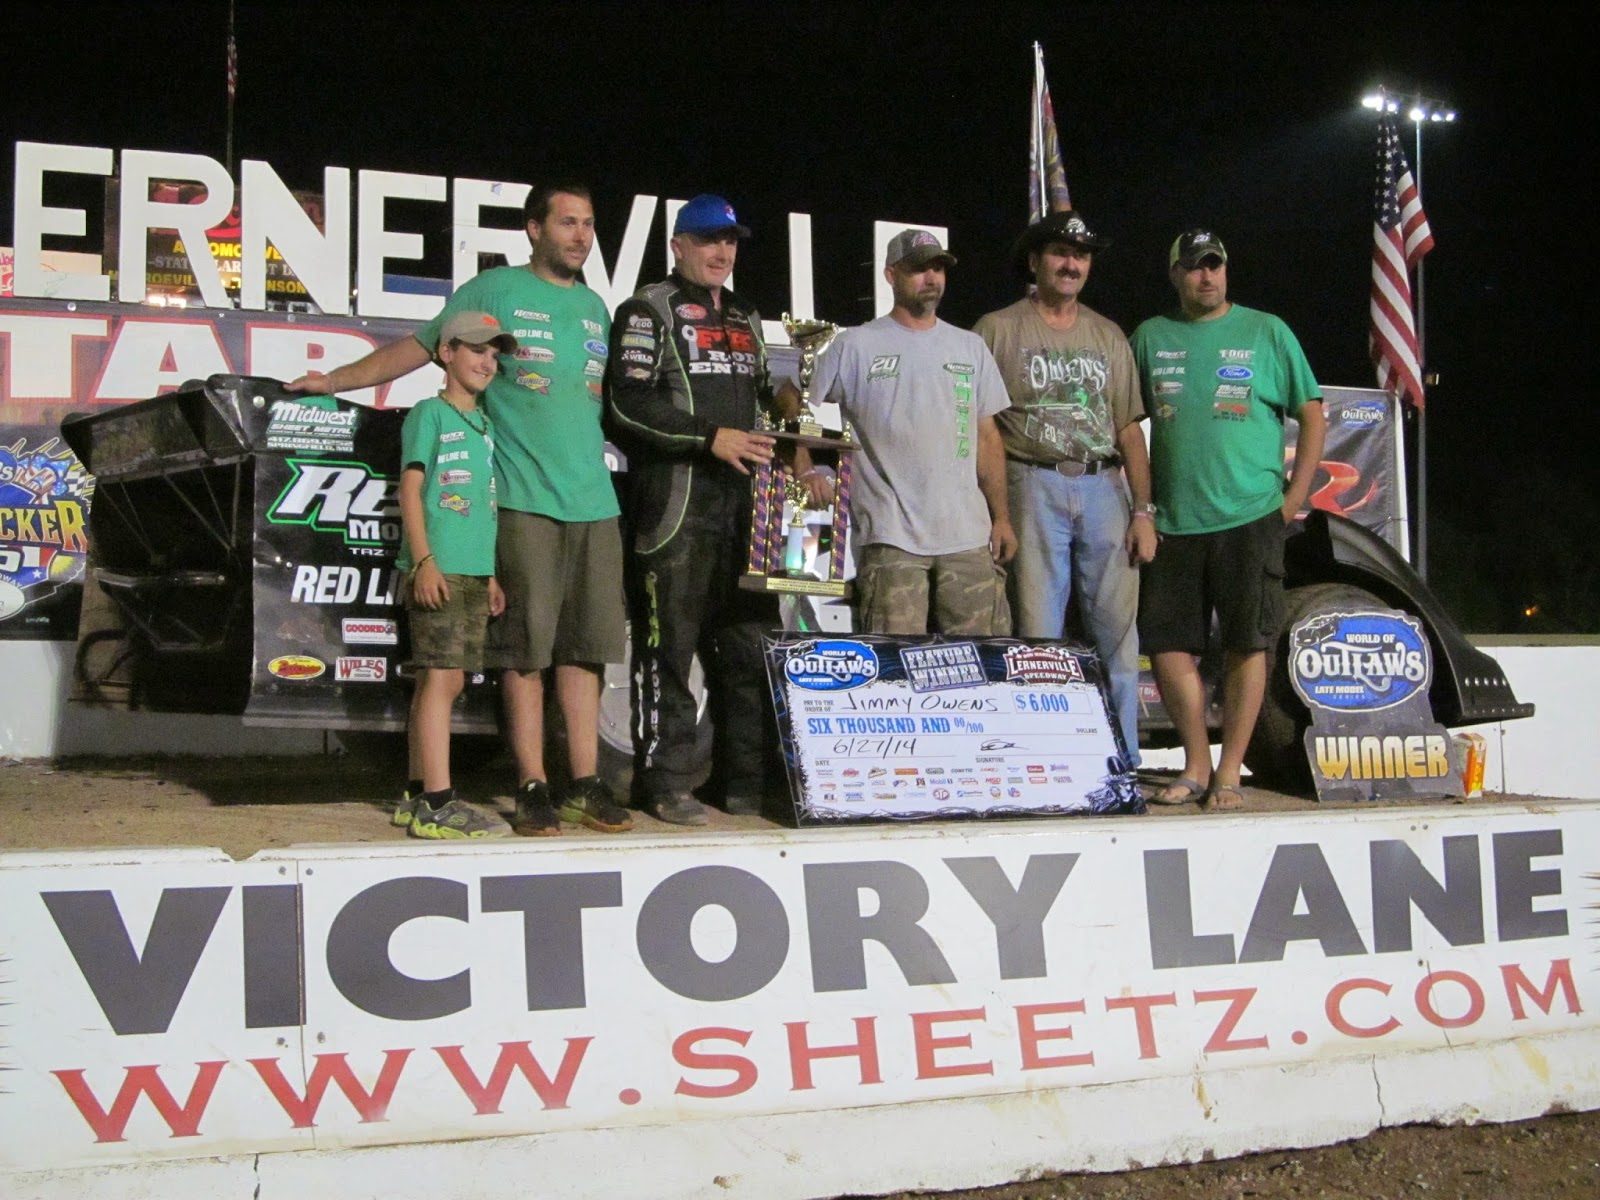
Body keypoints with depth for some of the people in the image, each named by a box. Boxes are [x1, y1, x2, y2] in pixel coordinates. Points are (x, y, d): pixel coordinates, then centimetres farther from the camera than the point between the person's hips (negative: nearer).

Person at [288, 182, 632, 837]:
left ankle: (585, 783, 10)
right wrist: (337, 379, 4)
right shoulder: (493, 290, 3)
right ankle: (532, 787, 2)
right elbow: (418, 346, 8)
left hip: (593, 499, 5)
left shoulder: (594, 306, 17)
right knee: (525, 645, -4)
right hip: (524, 497, -5)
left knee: (583, 643, 5)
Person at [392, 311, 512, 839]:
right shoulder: (429, 414, -2)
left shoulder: (484, 423, 20)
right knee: (443, 676, -12)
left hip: (473, 570, 8)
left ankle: (417, 795, 16)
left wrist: (490, 574, 20)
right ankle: (437, 804, -13)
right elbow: (410, 488, -8)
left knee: (436, 679, 10)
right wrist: (424, 560, -17)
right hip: (436, 568, -8)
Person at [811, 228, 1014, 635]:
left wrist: (1001, 516, 12)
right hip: (891, 539, -4)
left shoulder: (971, 347, 16)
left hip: (969, 537, 4)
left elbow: (987, 436, 17)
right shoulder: (854, 346, 3)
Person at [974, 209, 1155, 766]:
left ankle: (1121, 762, 12)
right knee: (1037, 632, -2)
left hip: (1103, 487, 4)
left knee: (1117, 630, 3)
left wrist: (1143, 511, 5)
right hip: (1034, 487, -3)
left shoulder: (1108, 336, 16)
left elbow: (1129, 428, 13)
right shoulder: (998, 329, 4)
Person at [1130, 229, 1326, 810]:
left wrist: (1293, 500, -1)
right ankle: (1196, 767, 16)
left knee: (1246, 646, -1)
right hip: (1173, 522, 2)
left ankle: (1228, 773, 8)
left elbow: (1312, 417, 7)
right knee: (1167, 646, 2)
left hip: (1250, 517, -2)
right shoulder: (1150, 337, 11)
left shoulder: (1266, 332, 5)